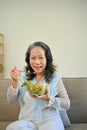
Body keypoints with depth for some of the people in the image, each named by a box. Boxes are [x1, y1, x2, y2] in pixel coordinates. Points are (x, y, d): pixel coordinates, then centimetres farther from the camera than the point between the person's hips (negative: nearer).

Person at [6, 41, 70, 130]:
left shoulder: (55, 79, 0)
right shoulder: (23, 78, 6)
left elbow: (67, 104, 1)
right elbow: (11, 100, 5)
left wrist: (48, 98, -16)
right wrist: (14, 81, -11)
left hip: (50, 119, -2)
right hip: (28, 121, 3)